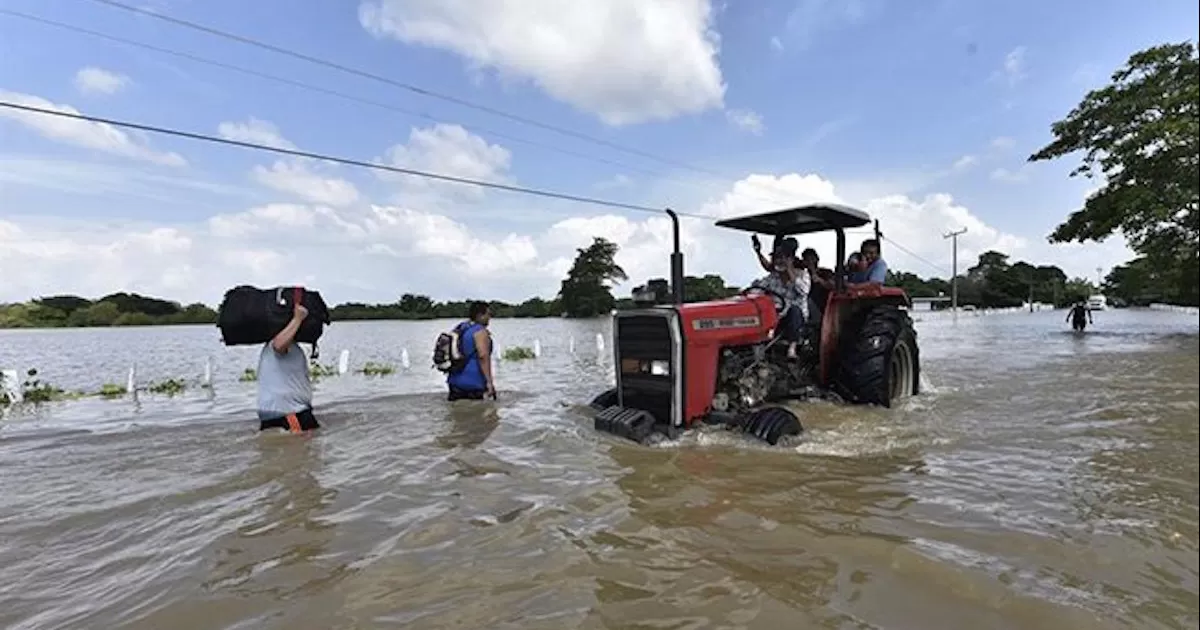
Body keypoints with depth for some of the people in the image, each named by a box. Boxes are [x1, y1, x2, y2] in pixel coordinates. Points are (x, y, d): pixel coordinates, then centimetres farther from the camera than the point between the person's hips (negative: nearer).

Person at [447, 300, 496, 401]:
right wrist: (489, 381, -25)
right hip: (473, 385, -8)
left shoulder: (459, 329, 14)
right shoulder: (480, 331, -12)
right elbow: (483, 356, -25)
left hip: (455, 382, 9)